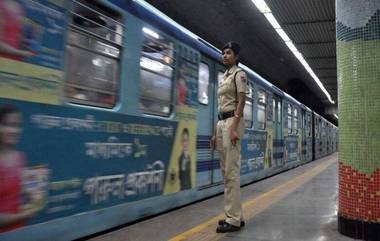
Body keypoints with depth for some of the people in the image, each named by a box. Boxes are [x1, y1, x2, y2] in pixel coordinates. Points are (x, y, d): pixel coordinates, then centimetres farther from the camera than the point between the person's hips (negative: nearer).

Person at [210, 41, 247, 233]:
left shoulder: (239, 74, -2)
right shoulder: (224, 77, 22)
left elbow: (241, 102, -12)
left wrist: (234, 128, -22)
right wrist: (215, 132, 16)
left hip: (232, 122, -9)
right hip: (221, 123, 9)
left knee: (231, 171, -11)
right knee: (226, 172, 8)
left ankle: (233, 219, -6)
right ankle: (235, 215, 16)